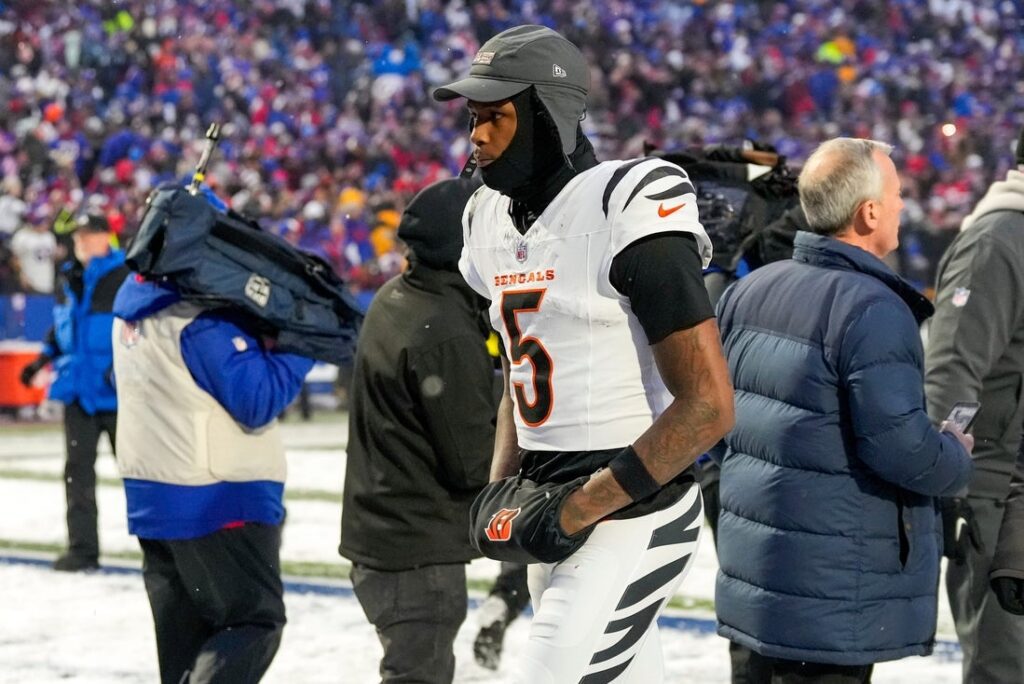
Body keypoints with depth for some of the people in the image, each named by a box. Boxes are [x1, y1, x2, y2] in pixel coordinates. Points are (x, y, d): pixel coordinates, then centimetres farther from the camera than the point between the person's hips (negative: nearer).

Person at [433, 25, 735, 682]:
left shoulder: (627, 213, -16)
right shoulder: (493, 222, 9)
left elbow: (708, 406, -20)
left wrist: (578, 509, -19)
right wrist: (503, 491, 5)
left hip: (632, 515, -8)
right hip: (553, 510, 8)